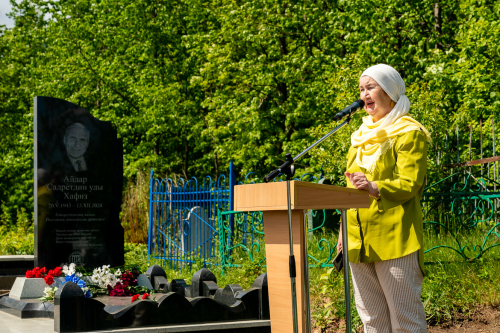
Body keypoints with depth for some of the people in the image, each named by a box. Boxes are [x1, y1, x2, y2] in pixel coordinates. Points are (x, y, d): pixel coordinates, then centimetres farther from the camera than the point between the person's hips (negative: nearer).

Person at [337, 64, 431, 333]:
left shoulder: (409, 134, -2)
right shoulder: (362, 135, 20)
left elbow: (409, 185, -13)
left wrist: (375, 188, -31)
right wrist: (345, 231, 20)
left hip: (395, 238, -7)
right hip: (359, 240, 7)